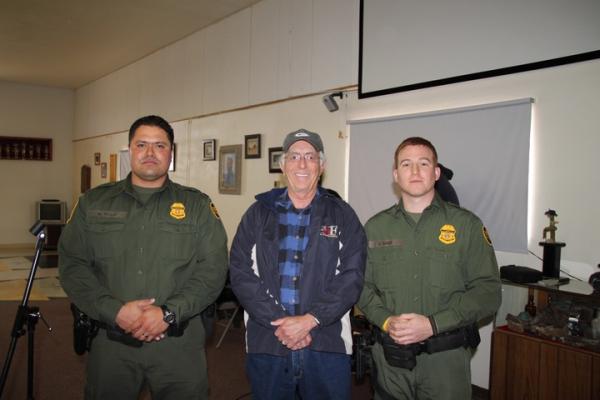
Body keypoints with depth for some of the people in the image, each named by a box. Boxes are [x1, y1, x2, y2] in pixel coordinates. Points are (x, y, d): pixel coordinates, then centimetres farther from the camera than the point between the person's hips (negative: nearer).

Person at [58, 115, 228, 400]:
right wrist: (114, 310, -13)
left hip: (178, 342, -1)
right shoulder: (93, 203, 6)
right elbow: (71, 264, 0)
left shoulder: (197, 206, 1)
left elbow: (213, 269, -6)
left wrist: (169, 313, -16)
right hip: (109, 341, 1)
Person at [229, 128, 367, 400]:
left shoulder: (342, 216, 4)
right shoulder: (259, 213, 6)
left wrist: (310, 320, -14)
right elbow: (240, 272, -2)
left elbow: (351, 277, -4)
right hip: (265, 343, 1)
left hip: (327, 345, -1)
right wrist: (278, 322, -12)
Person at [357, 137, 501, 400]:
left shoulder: (466, 225, -2)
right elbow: (362, 286, 6)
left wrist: (433, 324, -15)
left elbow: (488, 291, -7)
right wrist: (386, 321, -12)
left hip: (446, 358, -2)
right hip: (389, 358, 2)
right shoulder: (375, 227, 6)